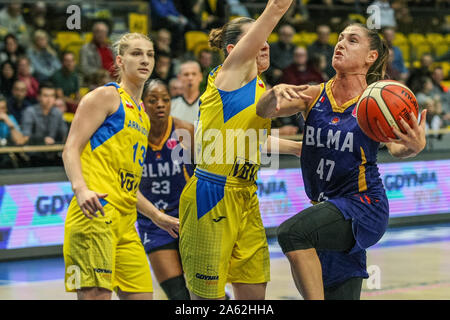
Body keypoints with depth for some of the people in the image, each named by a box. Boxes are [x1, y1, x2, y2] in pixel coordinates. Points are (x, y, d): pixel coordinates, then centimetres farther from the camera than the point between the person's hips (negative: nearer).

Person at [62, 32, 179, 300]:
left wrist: (157, 216, 28)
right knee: (96, 296, -16)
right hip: (95, 211, -9)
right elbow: (71, 149, -8)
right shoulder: (107, 96, 2)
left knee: (142, 295, 3)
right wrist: (81, 189, -24)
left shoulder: (141, 114, 26)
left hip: (125, 220, 9)